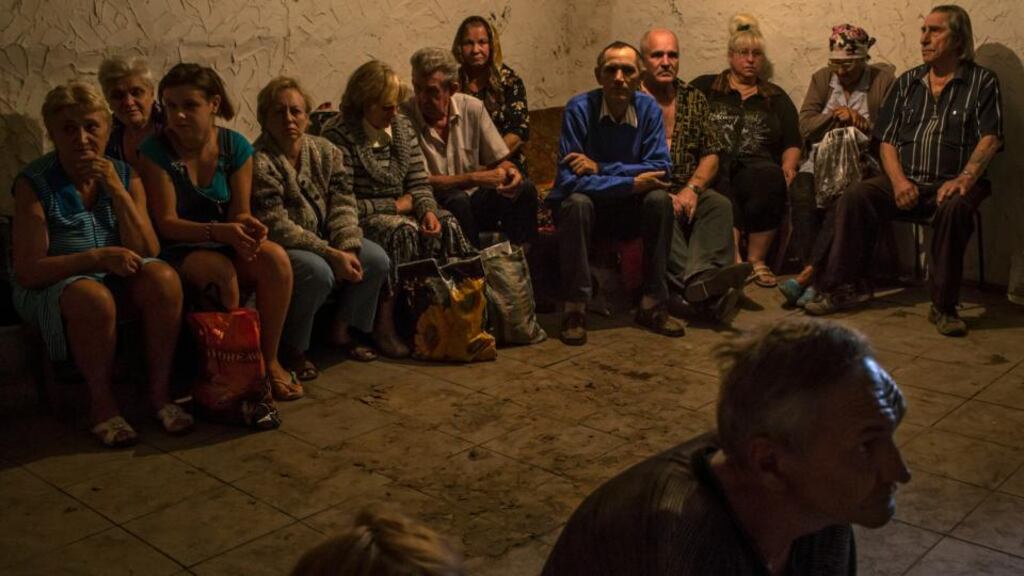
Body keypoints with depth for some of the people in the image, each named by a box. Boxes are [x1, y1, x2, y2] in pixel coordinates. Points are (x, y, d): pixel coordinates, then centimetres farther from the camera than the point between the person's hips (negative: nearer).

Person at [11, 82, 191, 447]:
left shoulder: (125, 176, -1)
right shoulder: (34, 183, -12)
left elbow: (147, 253, -8)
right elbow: (27, 271, -17)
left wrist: (117, 190, -19)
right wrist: (97, 257, -30)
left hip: (117, 278, 4)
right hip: (52, 285, -4)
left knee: (163, 277, -27)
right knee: (93, 297, -36)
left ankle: (159, 392, -14)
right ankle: (101, 404, -15)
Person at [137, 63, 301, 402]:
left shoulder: (236, 147, 0)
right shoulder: (156, 151, -9)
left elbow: (239, 212, 2)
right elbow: (166, 222, -13)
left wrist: (248, 225, -24)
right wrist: (219, 231, -29)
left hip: (226, 247, 3)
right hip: (179, 252, -3)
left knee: (275, 257, -27)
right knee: (220, 269, -36)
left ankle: (269, 360, -13)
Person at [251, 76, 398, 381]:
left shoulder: (326, 151, 3)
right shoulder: (259, 162, -17)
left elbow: (343, 204, -2)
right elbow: (276, 227, -22)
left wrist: (348, 249, -20)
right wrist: (332, 254, -27)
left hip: (323, 240, 7)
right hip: (277, 250, -7)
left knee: (377, 260, -10)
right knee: (318, 272, -34)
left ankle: (341, 330, 11)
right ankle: (291, 349, -10)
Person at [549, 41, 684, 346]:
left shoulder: (648, 108, -8)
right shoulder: (579, 108, -18)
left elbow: (661, 169, -16)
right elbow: (569, 180, -26)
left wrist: (601, 168, -26)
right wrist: (632, 182, -27)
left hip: (627, 209, 3)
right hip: (586, 205, -3)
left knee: (660, 199, -24)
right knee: (578, 203, -34)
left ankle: (653, 305, -15)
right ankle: (575, 309, -25)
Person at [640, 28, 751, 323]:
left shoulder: (694, 99, 15)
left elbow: (711, 155, 11)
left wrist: (692, 189, -10)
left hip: (686, 190, 4)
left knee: (720, 205, -26)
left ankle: (700, 279, -51)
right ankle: (704, 288, -56)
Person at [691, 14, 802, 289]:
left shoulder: (777, 98, 26)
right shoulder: (704, 88, 21)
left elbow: (792, 143, 19)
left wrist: (789, 166, -3)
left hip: (759, 166, 2)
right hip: (714, 165, -2)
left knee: (772, 178, -36)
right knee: (722, 183, -39)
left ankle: (756, 259, -26)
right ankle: (733, 258, -47)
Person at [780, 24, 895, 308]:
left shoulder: (883, 80, 5)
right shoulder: (821, 78, 15)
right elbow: (805, 126, 5)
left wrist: (862, 125, -15)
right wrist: (837, 115, -8)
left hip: (862, 162, -3)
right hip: (821, 161, 3)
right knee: (801, 195, -31)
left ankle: (807, 274, -39)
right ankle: (817, 277, -32)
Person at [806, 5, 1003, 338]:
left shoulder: (982, 82, 6)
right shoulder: (907, 83, 16)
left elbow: (990, 139, -6)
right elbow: (887, 140, 11)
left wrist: (965, 179, -24)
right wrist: (899, 180, -8)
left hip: (950, 184, -3)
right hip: (907, 182, 4)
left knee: (955, 208, -37)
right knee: (854, 198, -22)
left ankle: (943, 307, -26)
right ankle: (844, 287, -17)